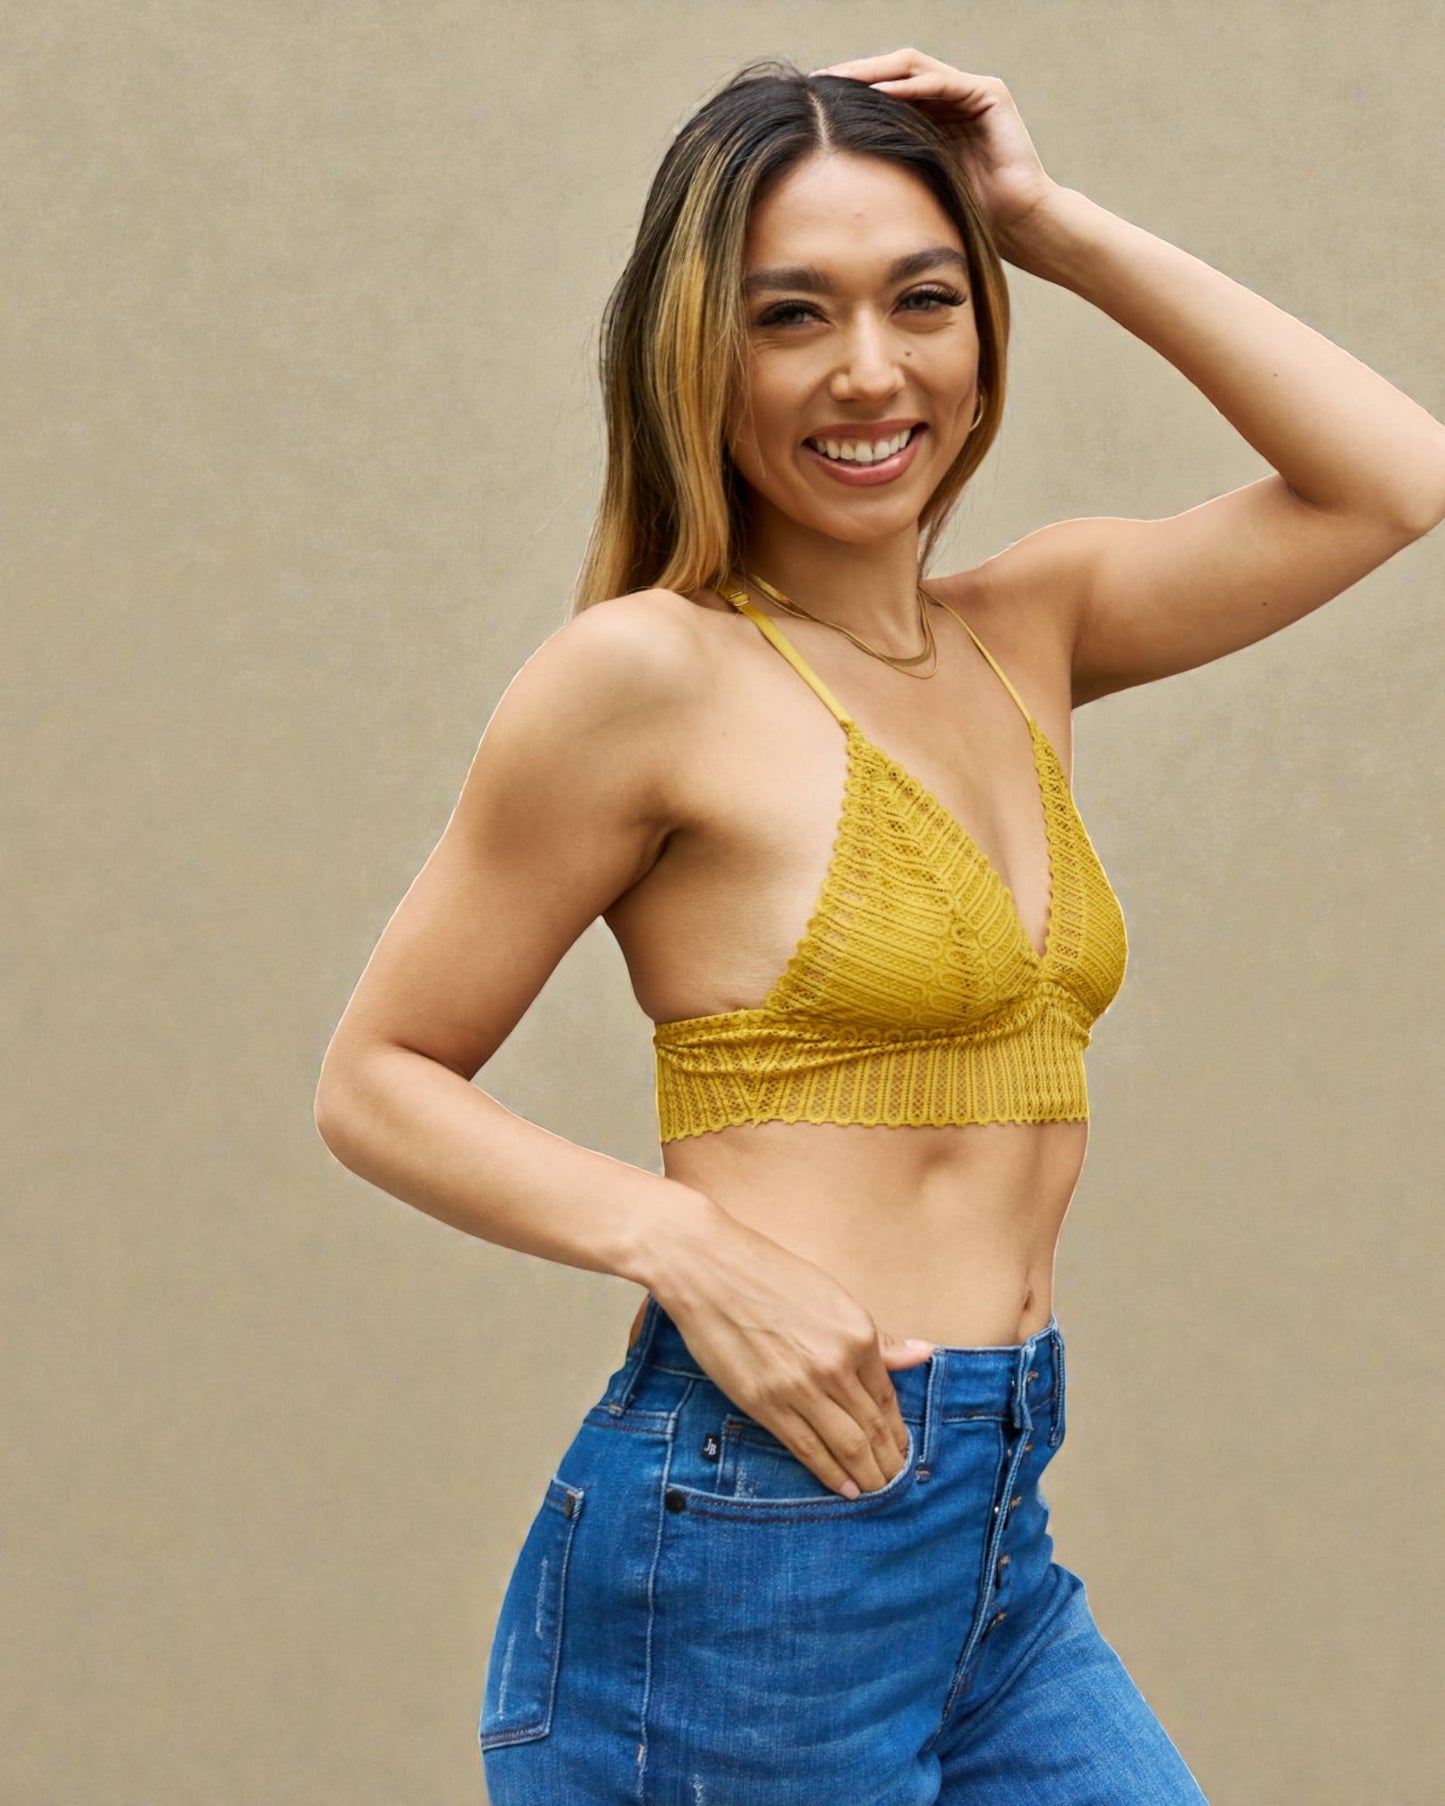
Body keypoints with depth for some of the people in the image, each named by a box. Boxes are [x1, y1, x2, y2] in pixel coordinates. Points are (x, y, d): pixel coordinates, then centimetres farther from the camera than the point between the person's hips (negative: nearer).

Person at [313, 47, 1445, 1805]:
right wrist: (688, 1245, -20)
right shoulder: (651, 672, -9)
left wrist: (1062, 227, 4)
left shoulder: (1022, 632, 10)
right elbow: (377, 1080, -5)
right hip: (755, 1545, -6)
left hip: (1000, 1543, 7)